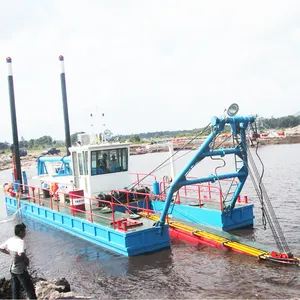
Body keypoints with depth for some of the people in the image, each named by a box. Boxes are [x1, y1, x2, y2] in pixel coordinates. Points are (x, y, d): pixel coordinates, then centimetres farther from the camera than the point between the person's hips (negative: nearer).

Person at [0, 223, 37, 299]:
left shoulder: (10, 240, -2)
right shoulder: (20, 242, -25)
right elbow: (21, 254, -41)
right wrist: (26, 259, -22)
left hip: (12, 269, 8)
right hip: (21, 270, -8)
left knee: (15, 290, 19)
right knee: (30, 290, 5)